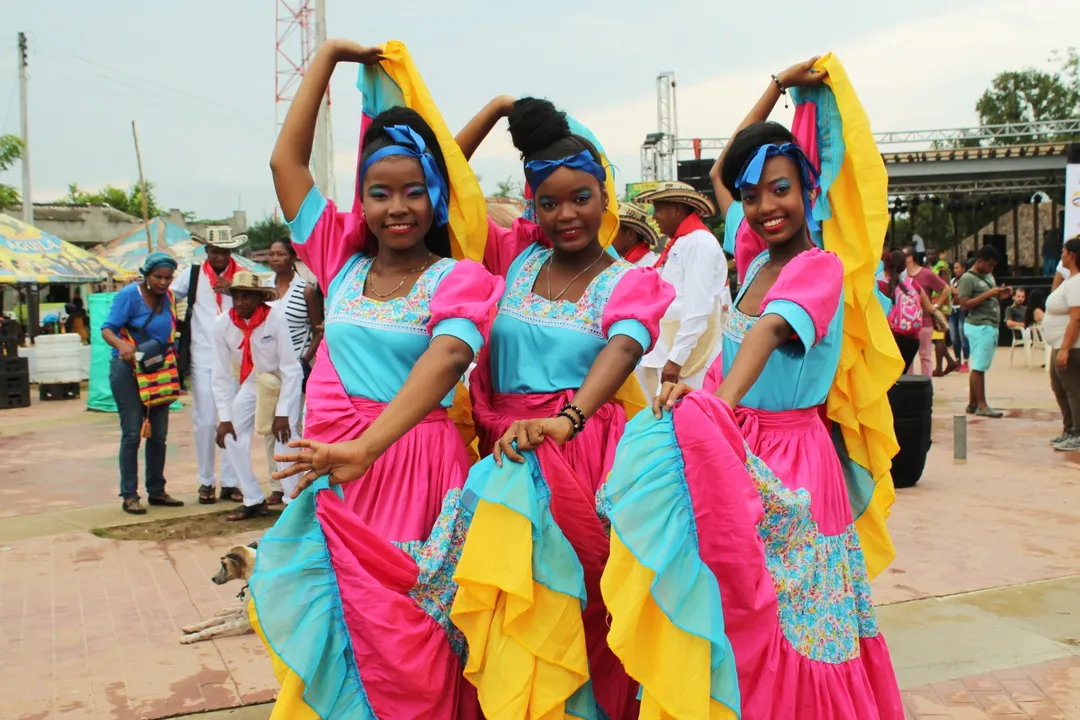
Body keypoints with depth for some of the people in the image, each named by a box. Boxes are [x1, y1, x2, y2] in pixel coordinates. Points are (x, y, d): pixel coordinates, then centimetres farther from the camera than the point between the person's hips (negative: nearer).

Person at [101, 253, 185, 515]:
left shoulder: (168, 297, 5)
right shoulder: (129, 295, -12)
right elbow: (107, 329, -18)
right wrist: (121, 344, -38)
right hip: (128, 370, -6)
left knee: (158, 434, 9)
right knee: (132, 433, -6)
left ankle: (156, 490, 19)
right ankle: (129, 495, 1)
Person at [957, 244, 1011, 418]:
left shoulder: (989, 276, 18)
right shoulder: (968, 278, -8)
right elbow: (964, 305, -16)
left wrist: (1001, 296, 6)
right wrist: (988, 294, -18)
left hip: (990, 326, 9)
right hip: (979, 327, -9)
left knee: (979, 367, 10)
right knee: (979, 367, -7)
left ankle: (973, 404, 14)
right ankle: (981, 405, -5)